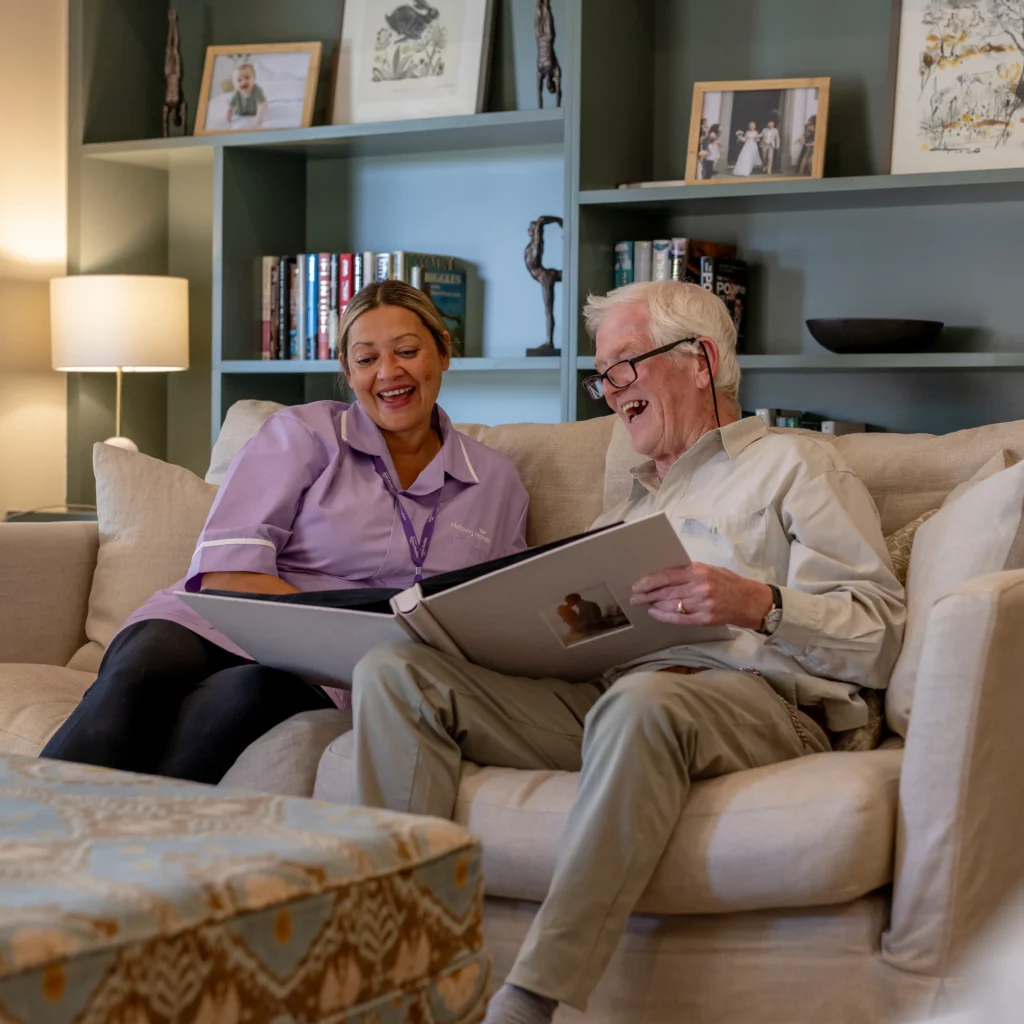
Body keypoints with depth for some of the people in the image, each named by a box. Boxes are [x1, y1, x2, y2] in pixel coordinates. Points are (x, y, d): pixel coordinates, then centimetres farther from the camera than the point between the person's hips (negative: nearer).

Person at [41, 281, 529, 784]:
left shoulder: (497, 483, 17)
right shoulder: (303, 433, 8)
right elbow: (224, 572, -3)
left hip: (324, 679, 1)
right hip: (213, 629, 0)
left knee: (252, 693, -38)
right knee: (141, 674, -38)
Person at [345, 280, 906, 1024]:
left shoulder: (794, 466, 13)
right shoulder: (631, 501, 34)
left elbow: (878, 634, -1)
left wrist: (758, 604, -18)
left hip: (754, 698, -6)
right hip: (599, 697, 6)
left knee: (641, 700, -42)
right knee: (393, 671, -11)